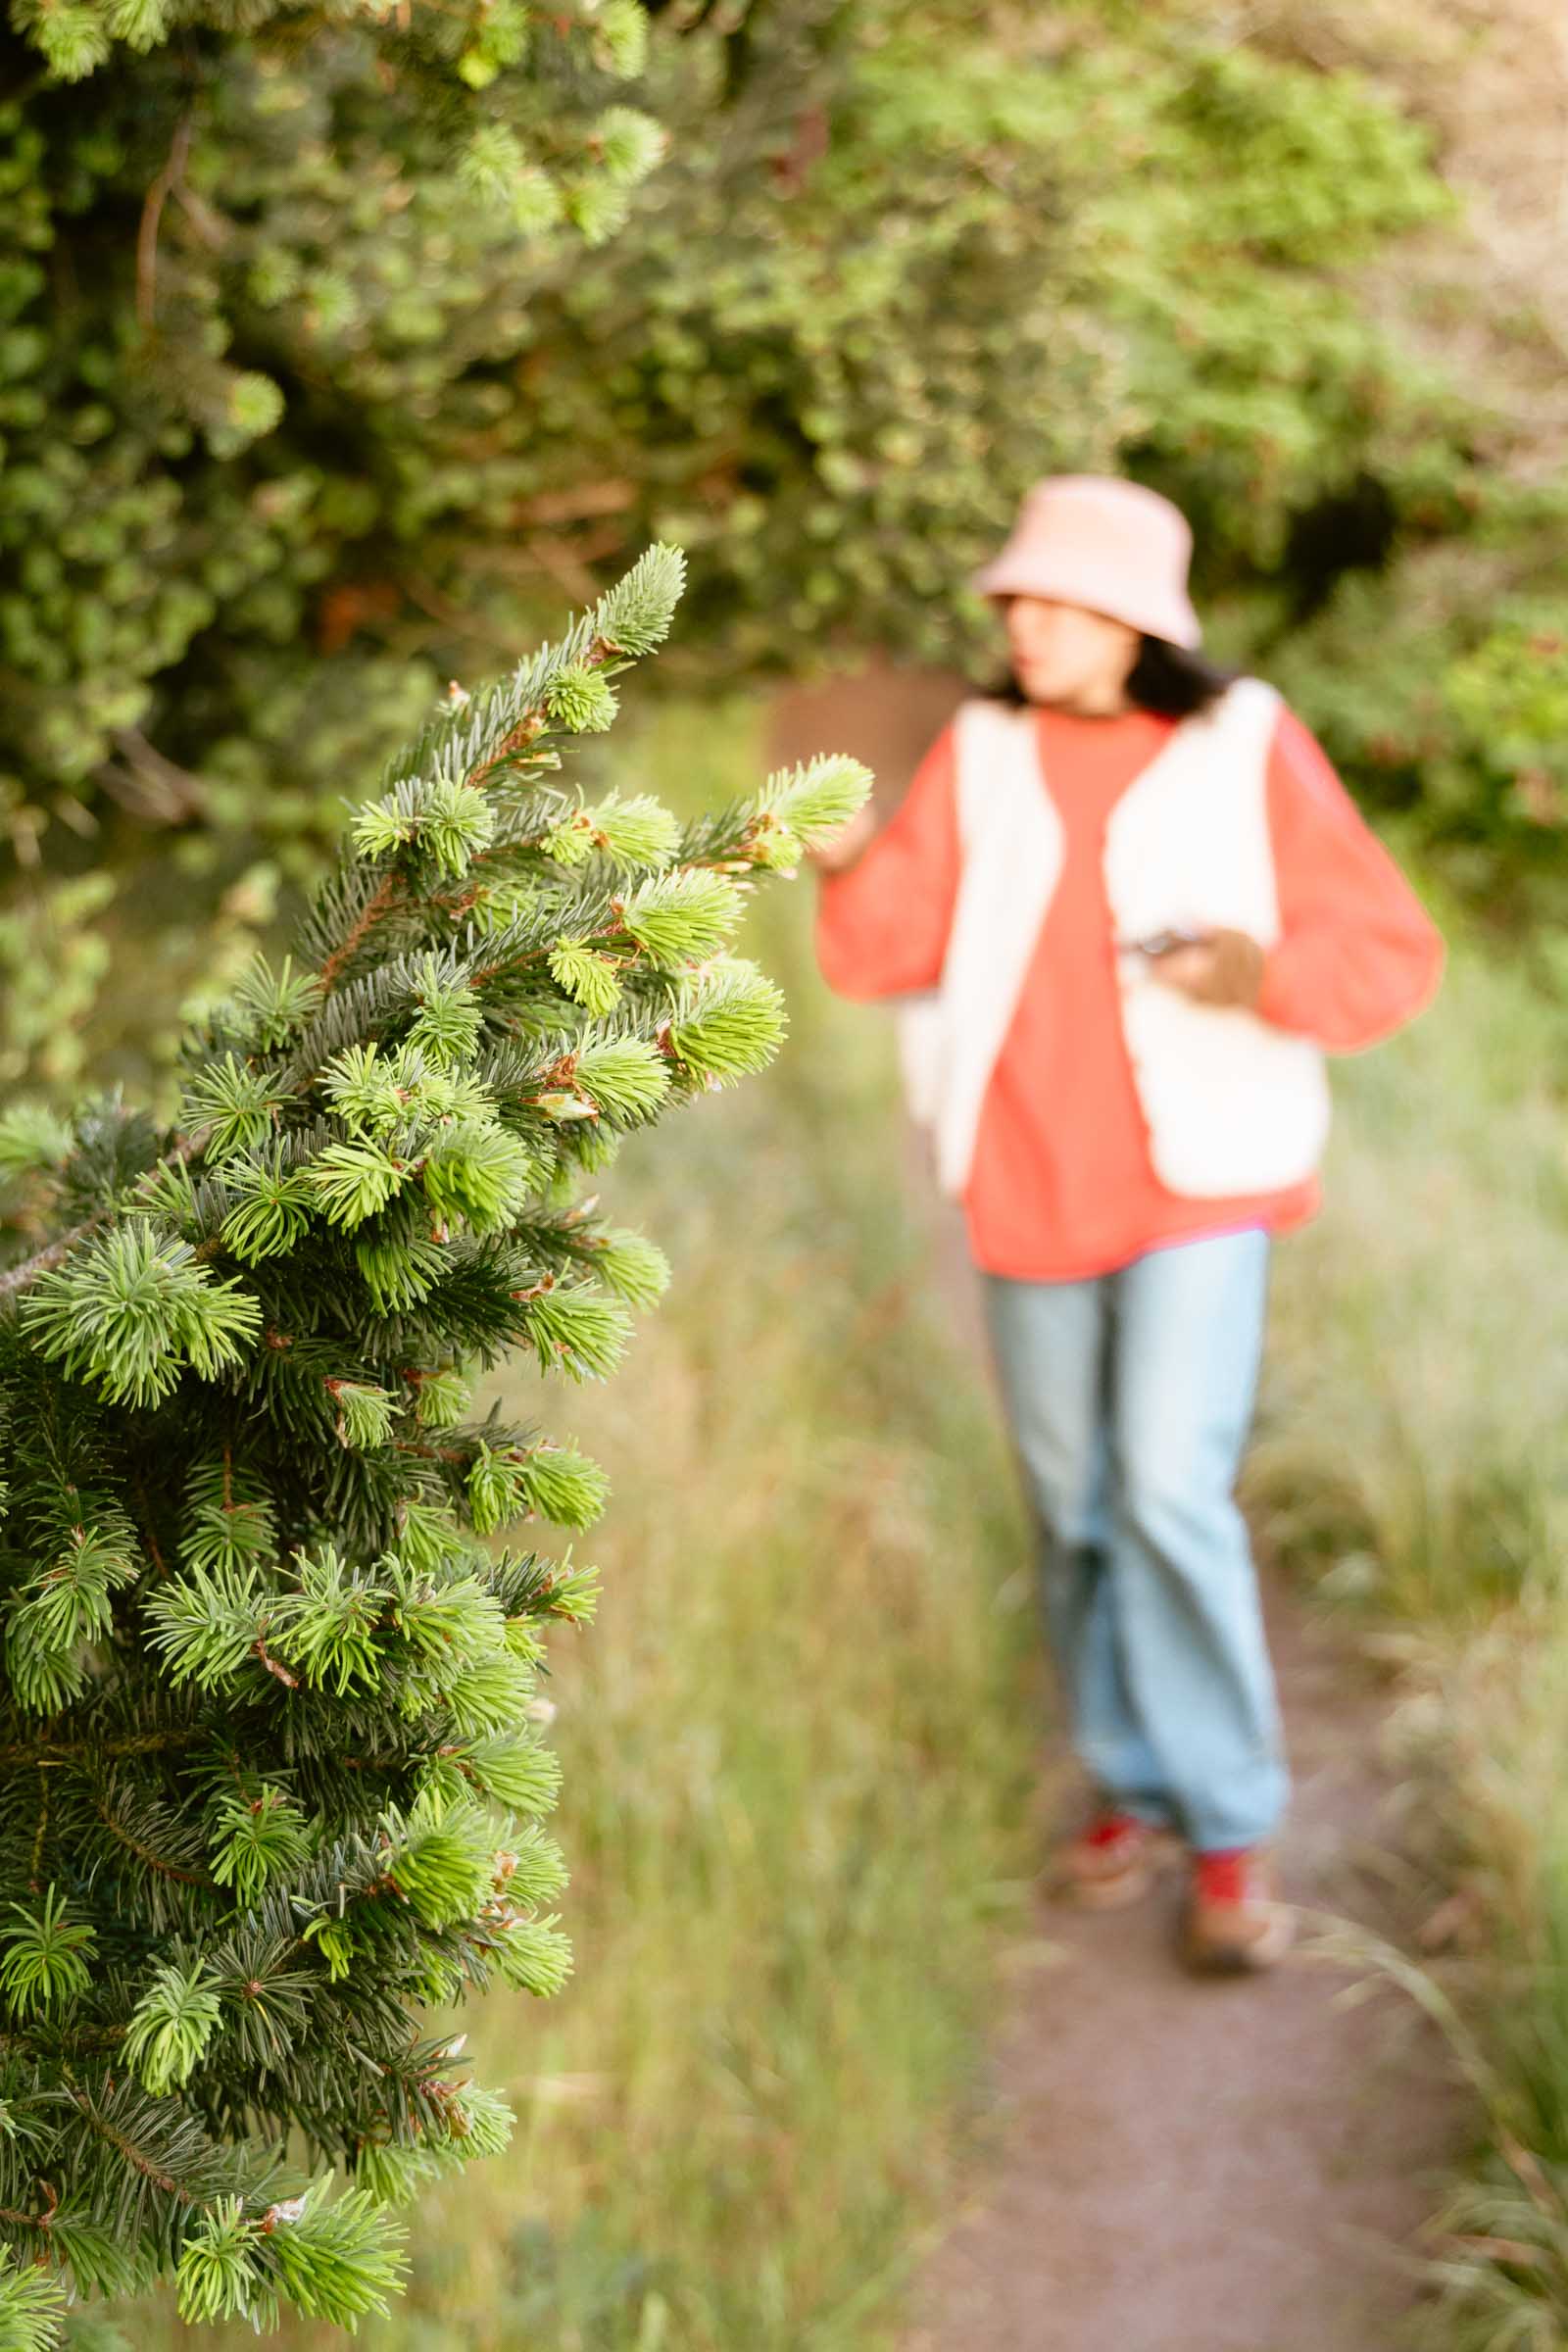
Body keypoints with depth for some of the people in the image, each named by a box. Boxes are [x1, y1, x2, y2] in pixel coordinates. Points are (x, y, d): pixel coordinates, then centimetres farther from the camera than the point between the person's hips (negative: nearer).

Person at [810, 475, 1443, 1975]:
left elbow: (1391, 955, -4)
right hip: (1026, 1190, 4)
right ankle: (1132, 1780, 30)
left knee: (1173, 1494, -15)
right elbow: (887, 952, -4)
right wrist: (851, 870, -25)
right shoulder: (983, 753, 3)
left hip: (1197, 1185, -3)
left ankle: (1232, 1828, -1)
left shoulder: (1247, 752, -4)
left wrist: (1263, 973, -24)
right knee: (1075, 1510, 11)